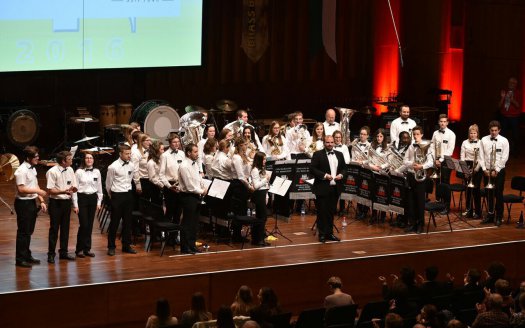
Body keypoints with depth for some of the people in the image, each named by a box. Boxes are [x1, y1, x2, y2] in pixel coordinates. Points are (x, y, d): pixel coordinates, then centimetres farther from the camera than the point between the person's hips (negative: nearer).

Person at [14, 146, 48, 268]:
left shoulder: (32, 169, 11)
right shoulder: (21, 171, -17)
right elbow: (21, 189, -23)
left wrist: (41, 201, 9)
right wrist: (38, 191, -20)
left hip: (32, 202, 9)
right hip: (23, 203, -9)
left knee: (29, 231, 15)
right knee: (23, 232, -3)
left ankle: (27, 256, 25)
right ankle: (20, 259, 4)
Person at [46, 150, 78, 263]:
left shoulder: (70, 170, 5)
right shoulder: (52, 172, -14)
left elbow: (75, 187, 9)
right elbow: (50, 190, -16)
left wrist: (72, 189, -14)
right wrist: (63, 191, -28)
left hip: (67, 201, 6)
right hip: (56, 202, -6)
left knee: (65, 227, 13)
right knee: (54, 228, 0)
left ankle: (63, 252, 24)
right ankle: (51, 254, 8)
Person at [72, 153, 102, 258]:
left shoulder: (97, 172, 5)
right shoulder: (79, 172, -6)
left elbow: (99, 188, 12)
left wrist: (99, 202, 7)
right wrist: (75, 205, -7)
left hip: (93, 198, 4)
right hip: (82, 198, -4)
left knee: (90, 225, 7)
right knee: (83, 225, -7)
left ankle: (87, 248, 17)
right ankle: (79, 249, 5)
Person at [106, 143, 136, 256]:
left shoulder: (131, 166, 3)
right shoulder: (113, 167, -14)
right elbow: (108, 184, -2)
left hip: (128, 195, 5)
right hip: (117, 196, -5)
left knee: (127, 221, 10)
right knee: (114, 222, 1)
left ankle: (126, 245, 20)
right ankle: (111, 247, 11)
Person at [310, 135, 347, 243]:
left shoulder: (339, 155, 13)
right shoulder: (318, 154, -3)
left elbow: (344, 168, 16)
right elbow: (312, 169, -9)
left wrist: (341, 175, -5)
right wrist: (324, 175, -18)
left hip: (335, 188, 5)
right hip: (322, 188, -5)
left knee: (331, 211, 10)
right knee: (322, 211, 0)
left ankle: (329, 233, 19)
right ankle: (322, 234, 7)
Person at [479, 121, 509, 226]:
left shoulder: (504, 141, -4)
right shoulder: (484, 140, 3)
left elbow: (504, 158, -7)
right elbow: (481, 156, 4)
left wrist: (496, 170, -12)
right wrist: (484, 169, -6)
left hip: (499, 171, -3)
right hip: (487, 171, 3)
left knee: (498, 194, 0)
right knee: (489, 194, 8)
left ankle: (499, 217, 7)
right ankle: (490, 215, 19)